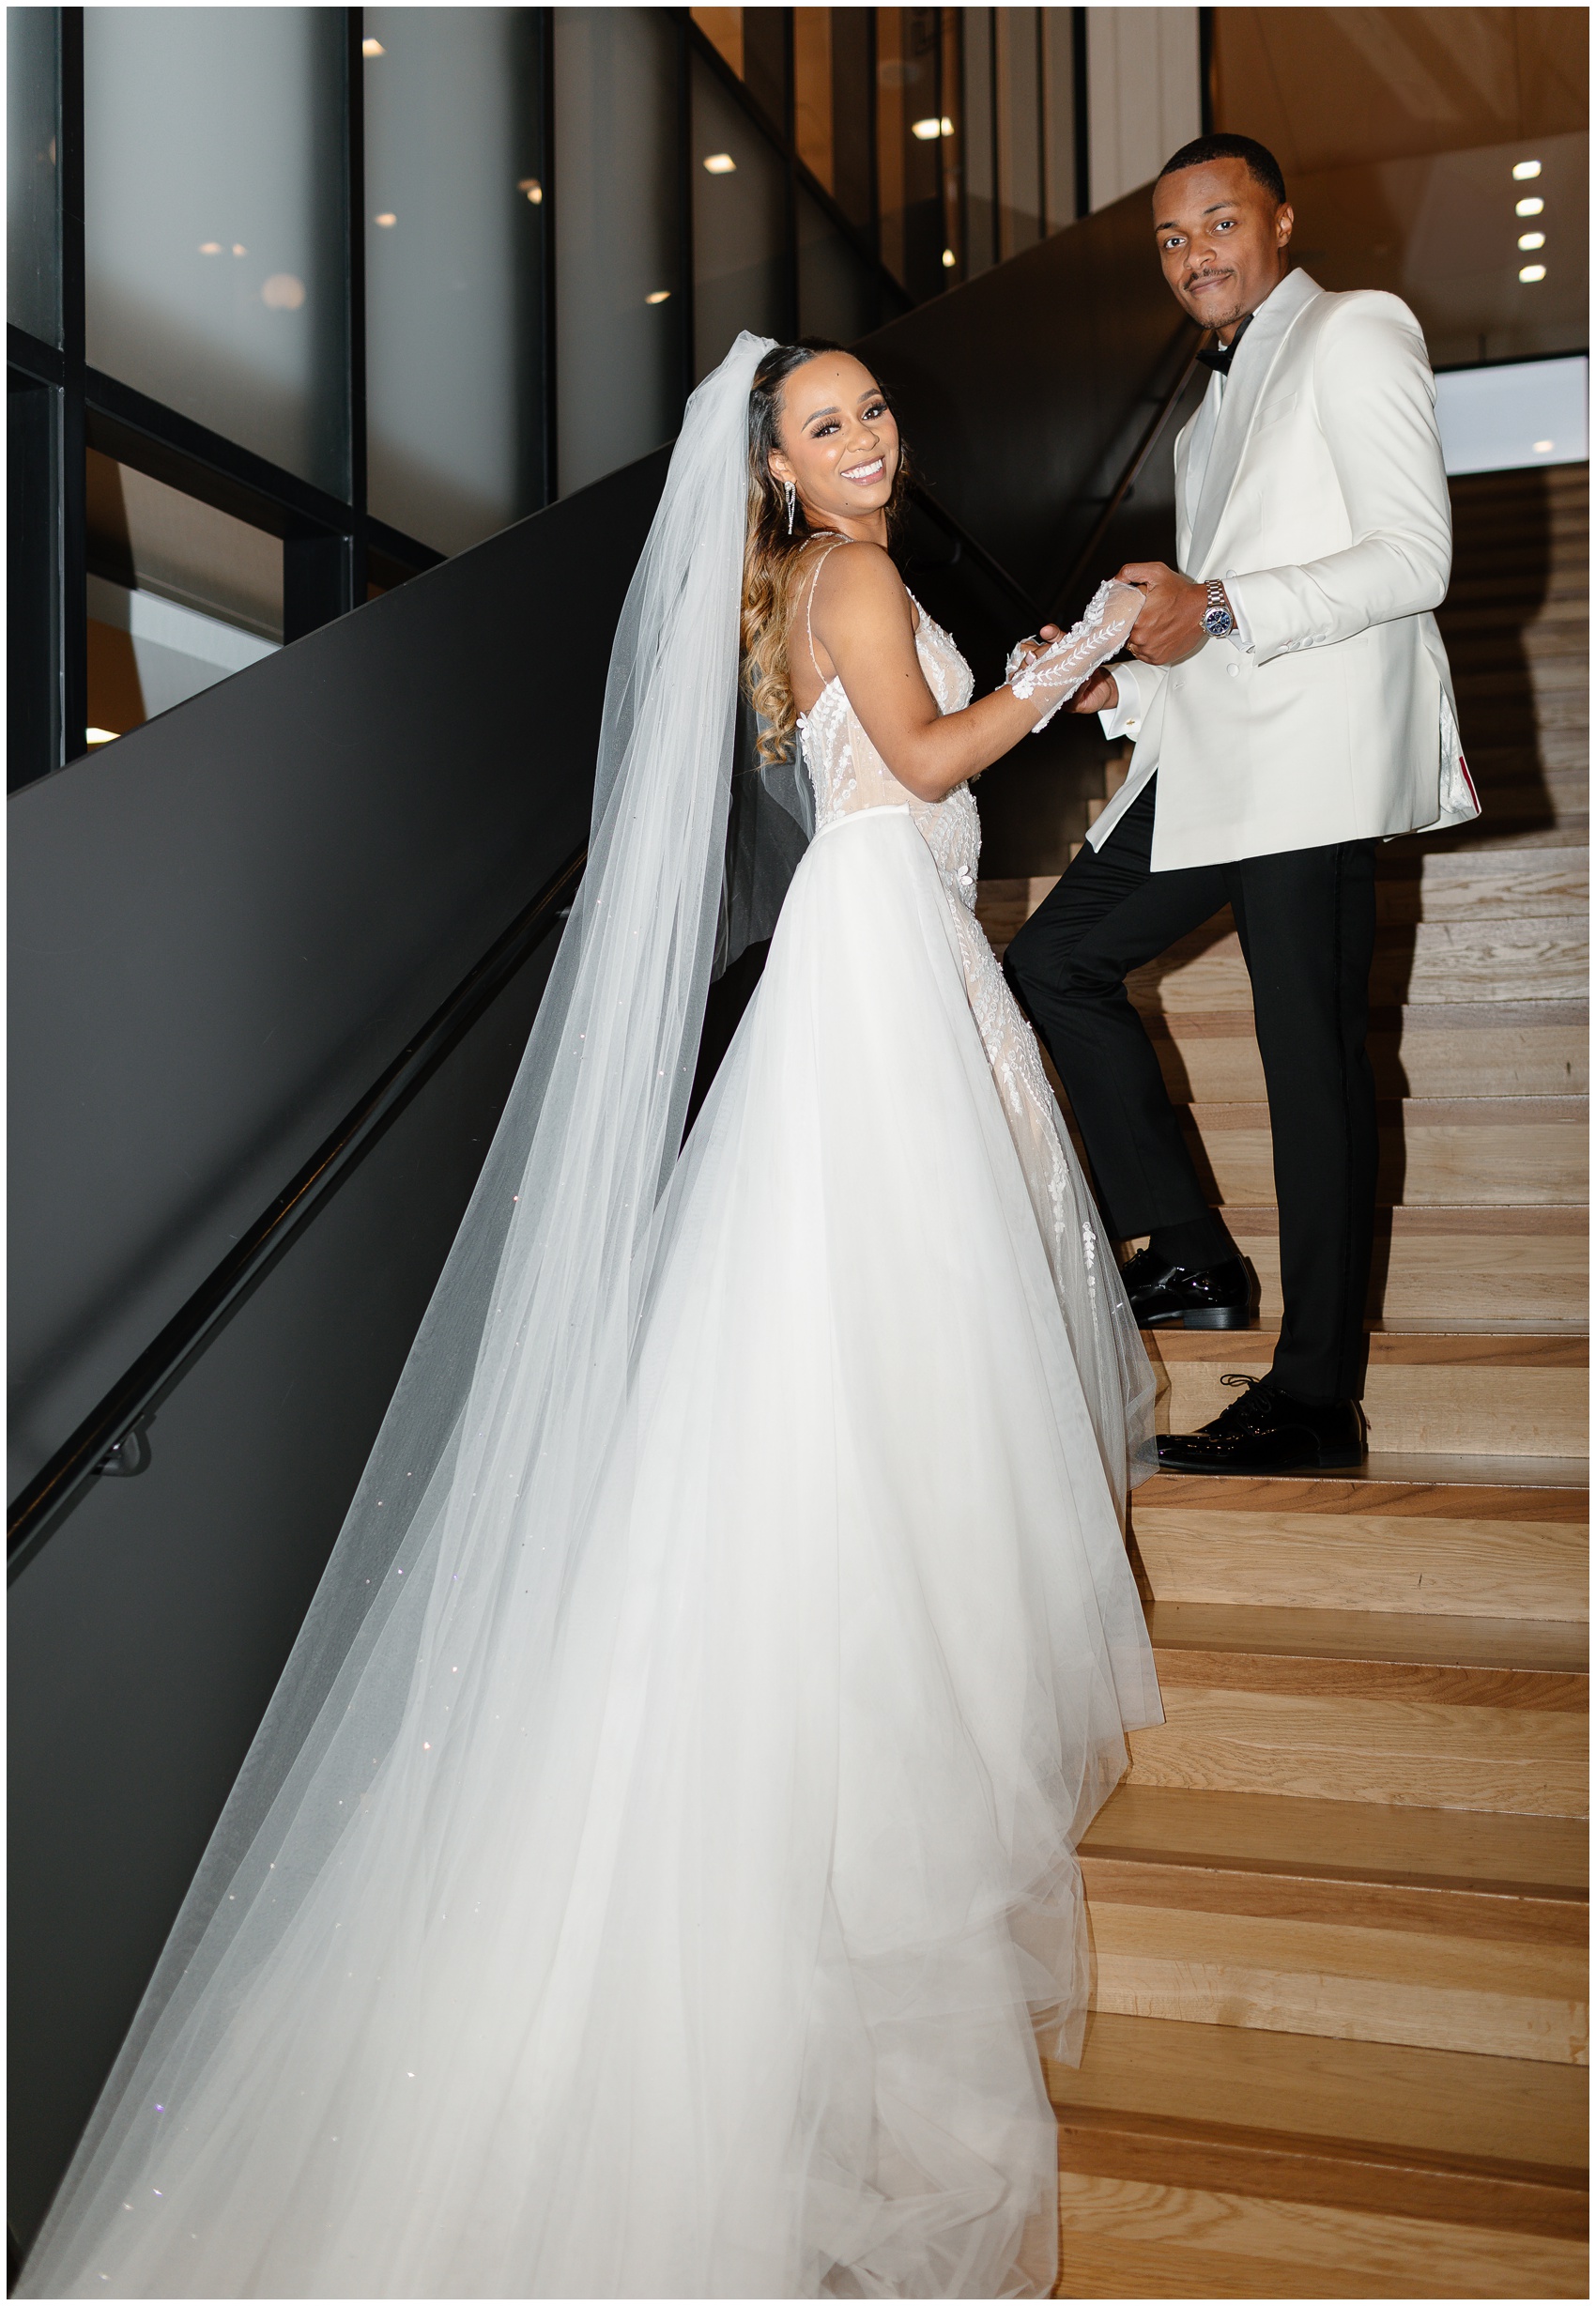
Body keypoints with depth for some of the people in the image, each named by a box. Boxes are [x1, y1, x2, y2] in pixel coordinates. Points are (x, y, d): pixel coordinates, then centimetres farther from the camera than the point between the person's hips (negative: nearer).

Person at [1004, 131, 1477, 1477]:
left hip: (1310, 751, -9)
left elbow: (1415, 558, -11)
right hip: (1210, 756, 9)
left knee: (1312, 1059, -9)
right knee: (1057, 963, 7)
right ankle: (1192, 1256, 13)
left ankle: (1319, 1399, -3)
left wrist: (1219, 610, -18)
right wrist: (1121, 681, 9)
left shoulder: (1353, 335, 2)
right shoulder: (1209, 418, 27)